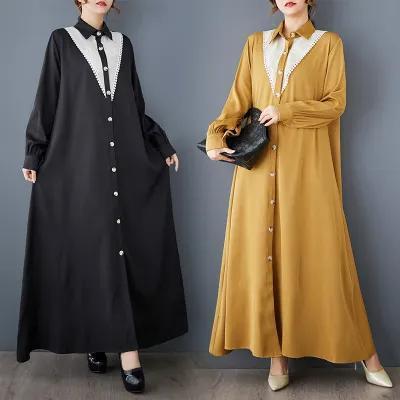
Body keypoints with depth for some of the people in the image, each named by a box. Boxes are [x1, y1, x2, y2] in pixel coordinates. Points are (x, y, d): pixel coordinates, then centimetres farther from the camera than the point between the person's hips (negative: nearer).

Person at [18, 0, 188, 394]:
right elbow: (47, 100, 4)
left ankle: (105, 339, 5)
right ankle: (126, 349, 1)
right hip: (79, 164, -3)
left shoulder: (122, 44, 16)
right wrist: (34, 154, 0)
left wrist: (163, 145, 15)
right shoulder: (61, 40, 6)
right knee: (93, 250, -5)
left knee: (124, 249, -2)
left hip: (126, 164, 4)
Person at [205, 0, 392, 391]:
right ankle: (277, 353, 8)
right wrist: (215, 136, -8)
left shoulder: (328, 43, 9)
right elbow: (238, 101, 8)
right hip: (260, 163, 3)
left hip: (307, 165, -2)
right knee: (262, 251, -1)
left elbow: (335, 103, 0)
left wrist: (286, 112, -10)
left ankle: (362, 350, 10)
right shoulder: (255, 43, 16)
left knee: (318, 251, -3)